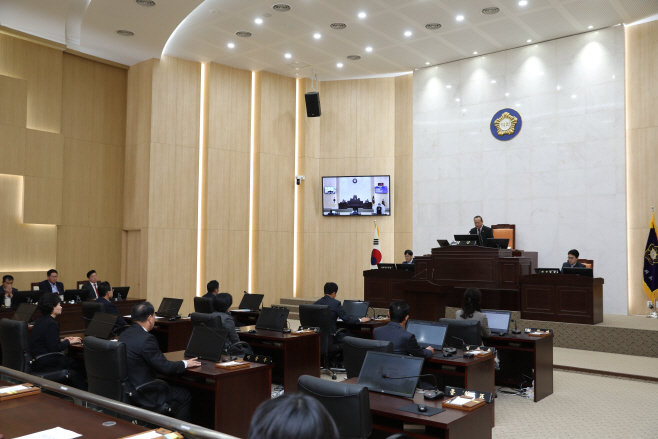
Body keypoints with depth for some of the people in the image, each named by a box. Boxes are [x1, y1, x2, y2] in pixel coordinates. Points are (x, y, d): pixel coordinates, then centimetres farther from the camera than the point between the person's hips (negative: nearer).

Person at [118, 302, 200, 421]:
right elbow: (165, 367, -20)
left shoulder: (124, 335, 4)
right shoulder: (146, 338, -23)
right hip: (141, 395, -9)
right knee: (185, 396, 4)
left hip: (124, 388, 9)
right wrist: (185, 363, -3)